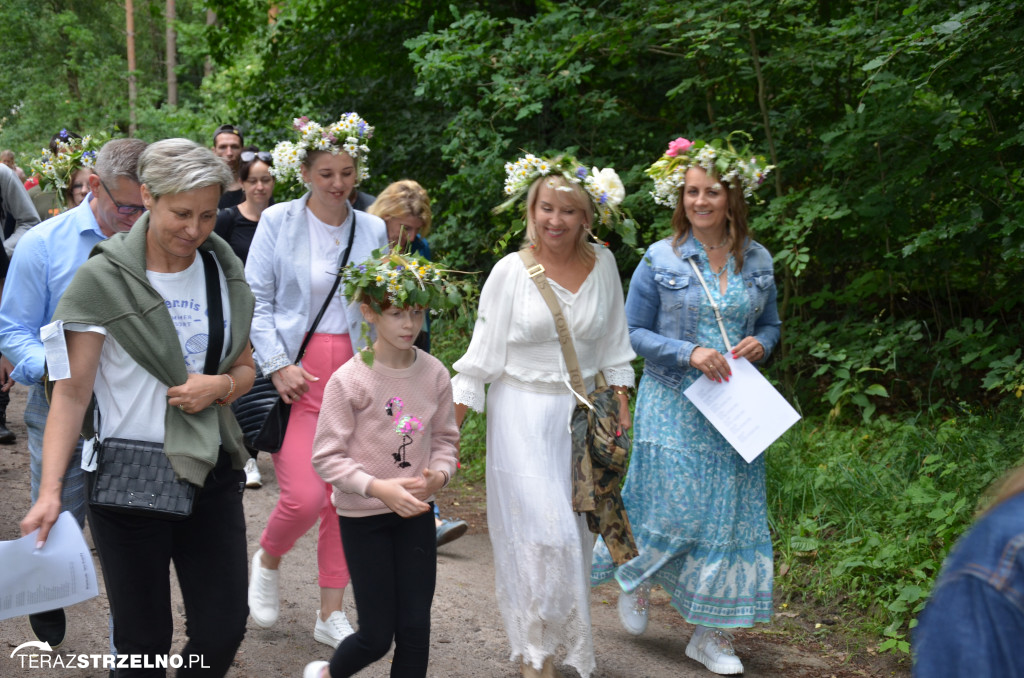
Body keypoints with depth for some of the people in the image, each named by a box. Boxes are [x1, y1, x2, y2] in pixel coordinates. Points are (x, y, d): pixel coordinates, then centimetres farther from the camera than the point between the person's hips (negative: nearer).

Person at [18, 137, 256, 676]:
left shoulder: (225, 274, 5)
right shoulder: (102, 279, -10)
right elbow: (73, 391, -11)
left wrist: (222, 384, -9)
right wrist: (50, 489, -20)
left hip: (212, 471, 4)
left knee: (223, 631, 6)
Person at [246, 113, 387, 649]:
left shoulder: (372, 230, 9)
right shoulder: (278, 221, 0)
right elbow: (257, 301, -1)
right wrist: (278, 365, -11)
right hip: (295, 373, -3)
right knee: (304, 496, -13)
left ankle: (331, 614, 19)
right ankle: (265, 562, 21)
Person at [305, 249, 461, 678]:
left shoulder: (434, 373, -3)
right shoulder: (349, 380, -16)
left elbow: (445, 438, 8)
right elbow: (327, 457, -13)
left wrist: (438, 475, -13)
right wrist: (378, 487, -25)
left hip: (415, 513, 4)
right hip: (363, 516, -4)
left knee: (415, 627, 5)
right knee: (376, 636, 3)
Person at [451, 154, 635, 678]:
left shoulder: (602, 263, 2)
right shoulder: (512, 270, -7)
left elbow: (613, 340, 12)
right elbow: (483, 351, -5)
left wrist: (620, 400, 9)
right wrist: (450, 420, -8)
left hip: (582, 412, 3)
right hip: (523, 413, -3)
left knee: (571, 531, 9)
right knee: (539, 529, -6)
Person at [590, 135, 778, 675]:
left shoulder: (757, 261, 6)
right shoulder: (660, 260, -4)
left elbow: (771, 325, 17)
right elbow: (634, 332, -3)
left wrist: (760, 343, -6)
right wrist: (689, 353, -17)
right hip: (673, 405, -3)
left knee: (730, 510, 4)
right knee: (673, 508, -4)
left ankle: (712, 634, 16)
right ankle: (635, 580, 31)